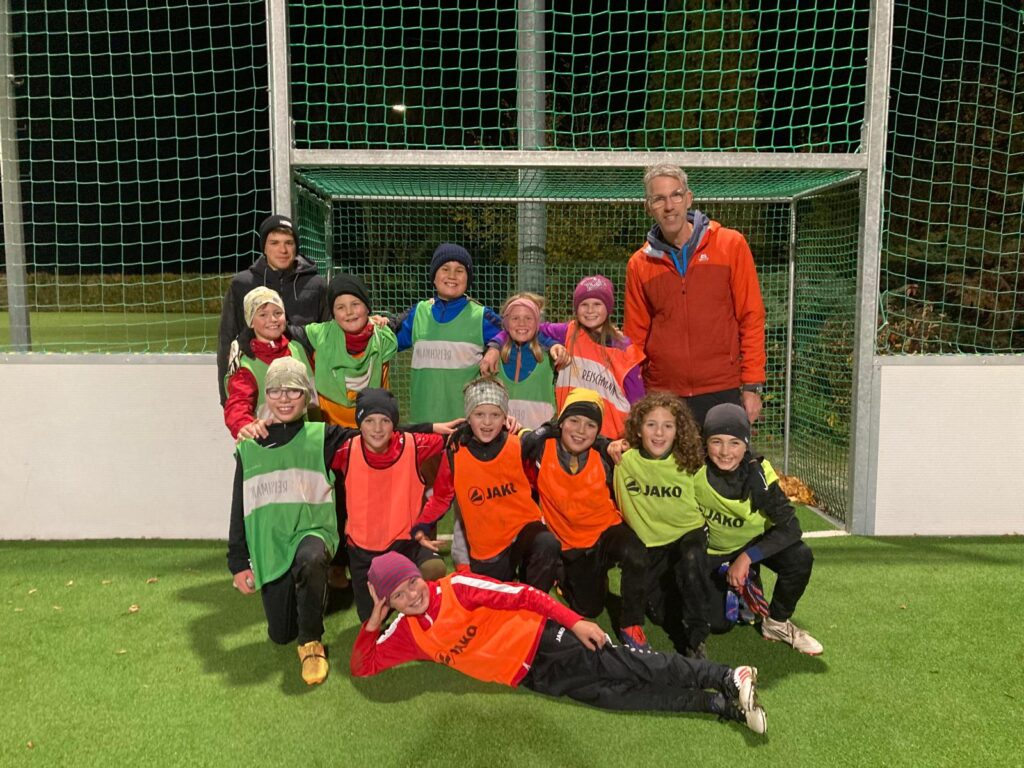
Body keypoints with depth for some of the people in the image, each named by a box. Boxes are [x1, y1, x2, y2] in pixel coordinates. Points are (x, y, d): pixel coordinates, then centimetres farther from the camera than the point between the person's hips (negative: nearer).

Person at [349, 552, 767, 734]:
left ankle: (728, 678, -9)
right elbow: (362, 666, 7)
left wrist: (575, 621, -20)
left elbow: (522, 595, -13)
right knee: (612, 695, -9)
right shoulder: (407, 633, 4)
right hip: (530, 676, 3)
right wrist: (373, 620, -9)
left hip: (542, 639, -3)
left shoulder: (458, 587, -11)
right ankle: (724, 706, -8)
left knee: (630, 668, -16)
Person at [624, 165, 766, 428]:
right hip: (661, 397, 2)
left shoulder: (731, 245, 2)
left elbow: (751, 317, 2)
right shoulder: (639, 264, 7)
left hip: (723, 392, -1)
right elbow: (634, 336, 10)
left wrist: (752, 386, -4)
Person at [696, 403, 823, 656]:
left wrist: (747, 557, -33)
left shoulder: (758, 474, -27)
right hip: (712, 551, 0)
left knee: (800, 557, -28)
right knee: (718, 623, -11)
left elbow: (789, 526, -28)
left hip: (754, 543, 0)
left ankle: (777, 623, -2)